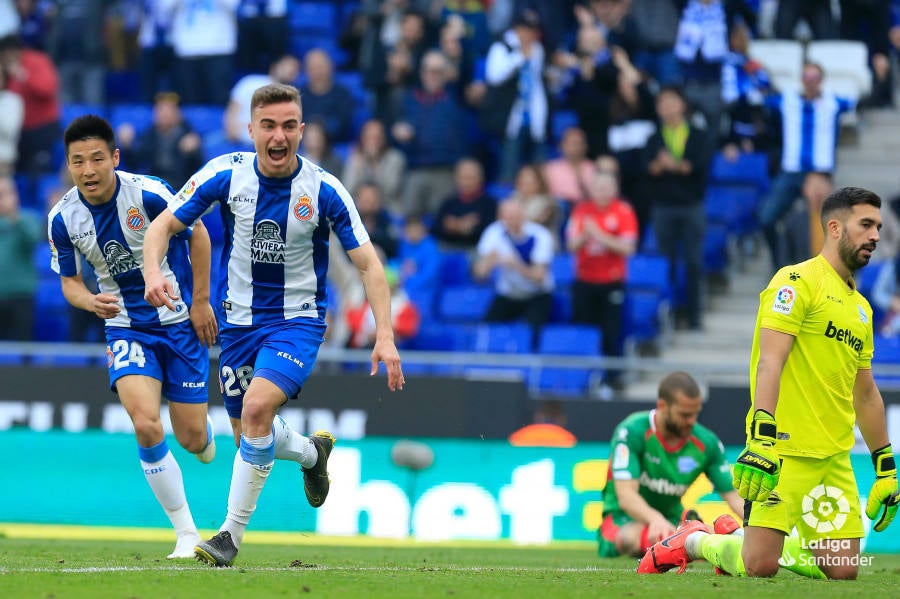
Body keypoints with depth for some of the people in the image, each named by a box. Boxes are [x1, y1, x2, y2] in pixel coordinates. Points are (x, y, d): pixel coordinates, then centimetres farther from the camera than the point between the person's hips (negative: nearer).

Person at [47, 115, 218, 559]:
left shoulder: (148, 194, -19)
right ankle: (186, 534, -7)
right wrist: (92, 302, -19)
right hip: (126, 327, 1)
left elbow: (198, 236, -4)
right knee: (146, 426, -20)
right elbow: (69, 282, 4)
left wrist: (201, 302, -2)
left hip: (180, 322, -1)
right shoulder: (63, 219, -10)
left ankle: (206, 443, 44)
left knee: (191, 438, 2)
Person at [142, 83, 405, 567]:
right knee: (248, 436, 9)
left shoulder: (324, 190, -14)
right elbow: (165, 224, -4)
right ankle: (311, 451, 45)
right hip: (239, 321, 3)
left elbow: (367, 263, -10)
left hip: (297, 318, -3)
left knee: (257, 405, -27)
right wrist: (153, 271, -25)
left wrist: (384, 336, -21)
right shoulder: (227, 174, -10)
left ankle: (232, 531, -16)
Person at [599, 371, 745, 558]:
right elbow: (626, 495, -28)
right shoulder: (631, 433, -19)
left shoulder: (706, 443, -5)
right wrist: (656, 519, -50)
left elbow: (732, 495, -4)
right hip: (625, 518, -7)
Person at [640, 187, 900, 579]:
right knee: (759, 566, -16)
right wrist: (761, 438, -27)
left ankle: (744, 544, 19)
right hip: (785, 447, -8)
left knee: (843, 571, -4)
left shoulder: (861, 308, 20)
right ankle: (691, 544, 14)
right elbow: (769, 362, -15)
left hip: (834, 457, 8)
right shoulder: (797, 281, -5)